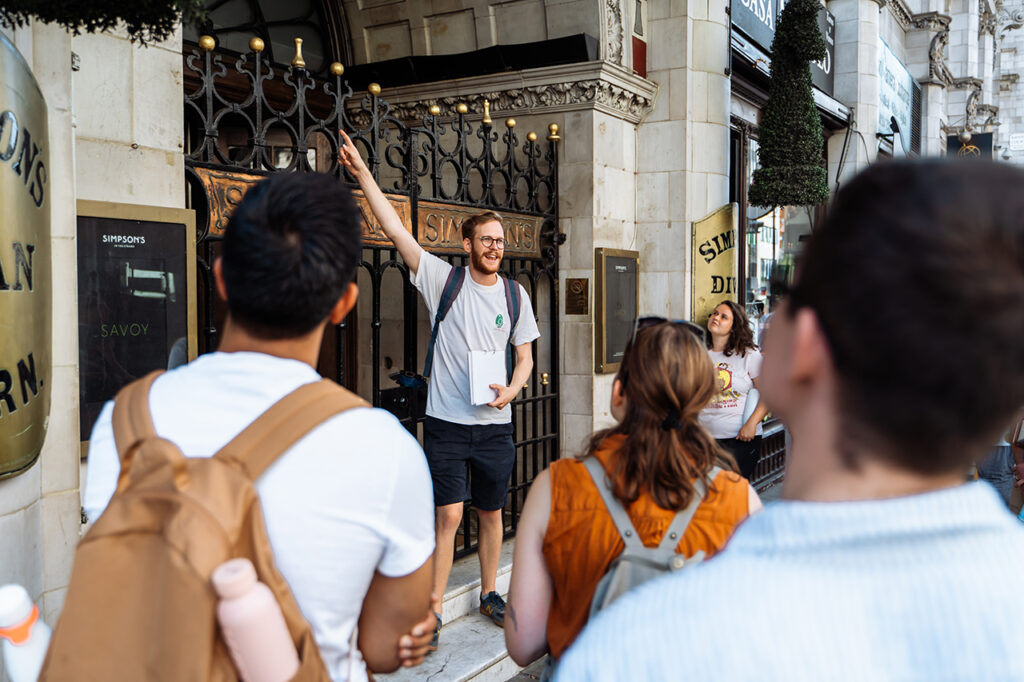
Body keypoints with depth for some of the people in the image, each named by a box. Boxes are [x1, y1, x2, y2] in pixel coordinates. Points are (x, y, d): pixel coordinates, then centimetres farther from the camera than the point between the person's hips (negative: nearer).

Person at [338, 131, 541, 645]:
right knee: (448, 515, -4)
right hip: (446, 422, -3)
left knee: (491, 512, 13)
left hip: (495, 424, 3)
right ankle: (432, 610, 9)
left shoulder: (516, 294, 6)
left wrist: (511, 389, -9)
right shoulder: (443, 279, -3)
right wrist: (362, 173, -17)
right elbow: (395, 229, -10)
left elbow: (525, 357, 12)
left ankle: (489, 594, 31)